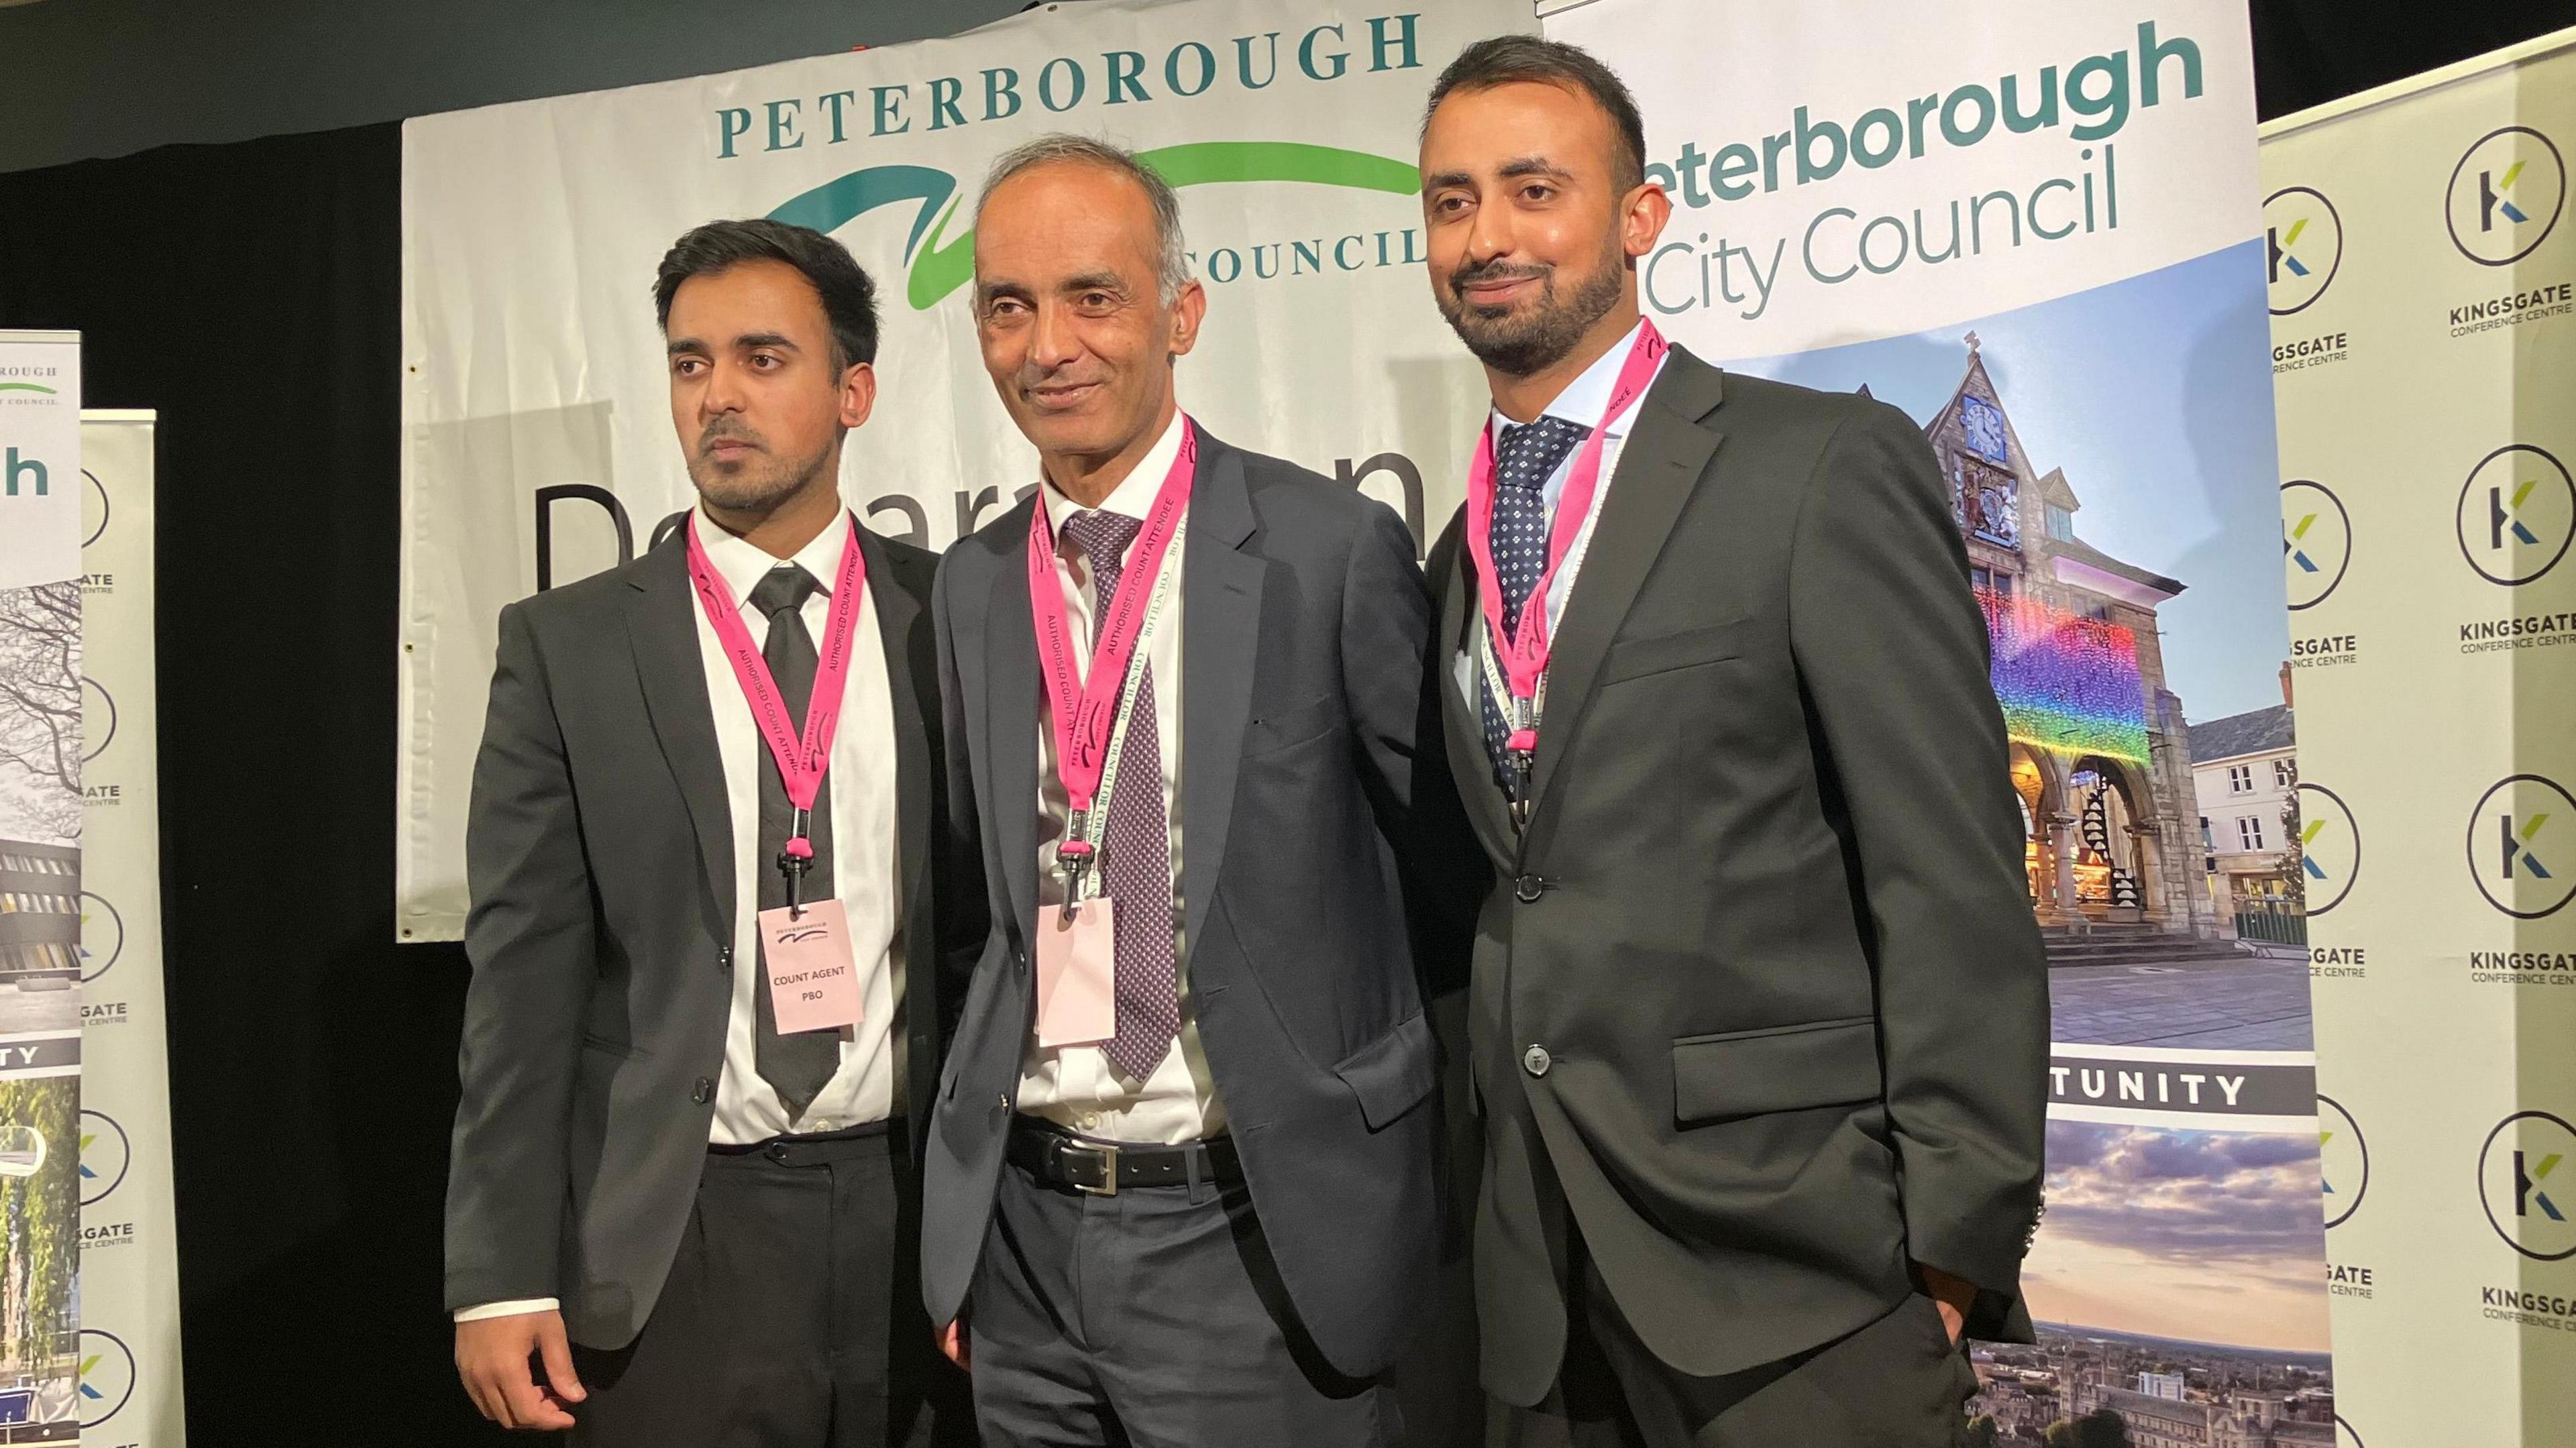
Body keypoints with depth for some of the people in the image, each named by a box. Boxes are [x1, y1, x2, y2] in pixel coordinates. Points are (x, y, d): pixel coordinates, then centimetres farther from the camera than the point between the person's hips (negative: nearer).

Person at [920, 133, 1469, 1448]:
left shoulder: (1334, 551, -9)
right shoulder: (971, 587, 6)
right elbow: (989, 895, 12)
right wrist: (967, 1227, 11)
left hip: (1251, 1239, -4)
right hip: (1021, 1230, 5)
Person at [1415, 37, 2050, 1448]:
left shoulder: (1826, 468, -6)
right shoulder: (1460, 556, 13)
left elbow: (1953, 891, -11)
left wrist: (1953, 1254, -14)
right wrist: (1491, 1210, 10)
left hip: (1794, 1275, -5)